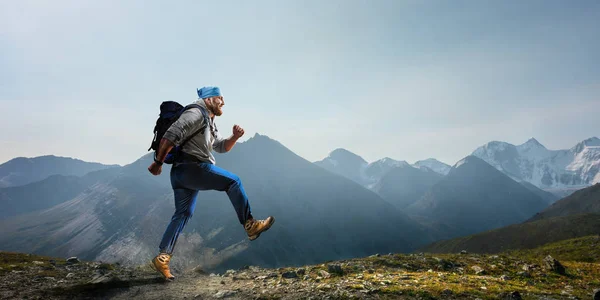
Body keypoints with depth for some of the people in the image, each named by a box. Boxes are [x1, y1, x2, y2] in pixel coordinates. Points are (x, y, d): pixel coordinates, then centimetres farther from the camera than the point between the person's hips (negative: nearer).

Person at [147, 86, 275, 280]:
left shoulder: (210, 124, 25)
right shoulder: (196, 114, -8)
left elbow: (221, 147, 26)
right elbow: (170, 136, -17)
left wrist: (235, 137, 7)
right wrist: (158, 162, -15)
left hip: (182, 173, 11)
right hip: (191, 168, -11)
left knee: (183, 214, 12)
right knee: (233, 181, -10)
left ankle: (162, 257, 13)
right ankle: (250, 226, -8)